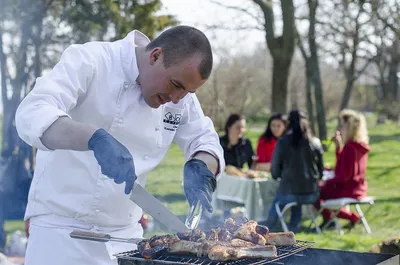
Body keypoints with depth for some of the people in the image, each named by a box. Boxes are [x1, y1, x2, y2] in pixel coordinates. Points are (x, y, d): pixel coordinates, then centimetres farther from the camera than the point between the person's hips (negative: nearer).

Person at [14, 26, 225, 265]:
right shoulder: (89, 62, -17)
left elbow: (205, 140, 7)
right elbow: (32, 115, -29)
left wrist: (200, 170, -16)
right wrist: (96, 138, -45)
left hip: (126, 233, 6)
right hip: (63, 226, -5)